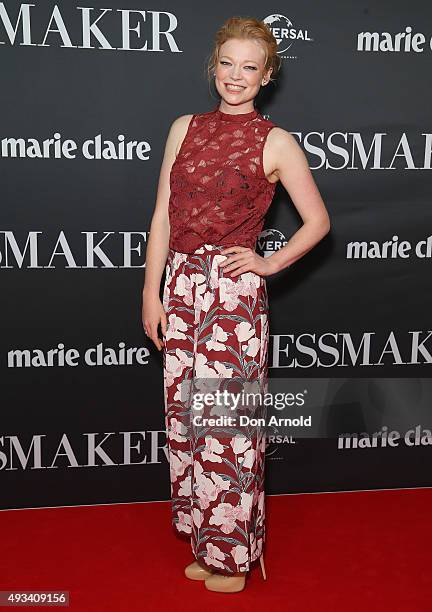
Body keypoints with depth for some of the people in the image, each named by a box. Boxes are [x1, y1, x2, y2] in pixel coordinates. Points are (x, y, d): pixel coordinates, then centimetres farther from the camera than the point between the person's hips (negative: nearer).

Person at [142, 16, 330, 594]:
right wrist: (152, 292, 3)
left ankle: (231, 555, 23)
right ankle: (205, 540, 31)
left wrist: (269, 263, -4)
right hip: (181, 288, 5)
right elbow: (163, 215, 8)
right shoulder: (185, 128, 10)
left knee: (229, 425, 2)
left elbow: (318, 221, 4)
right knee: (185, 417, 11)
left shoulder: (275, 143, -1)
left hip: (235, 293, -4)